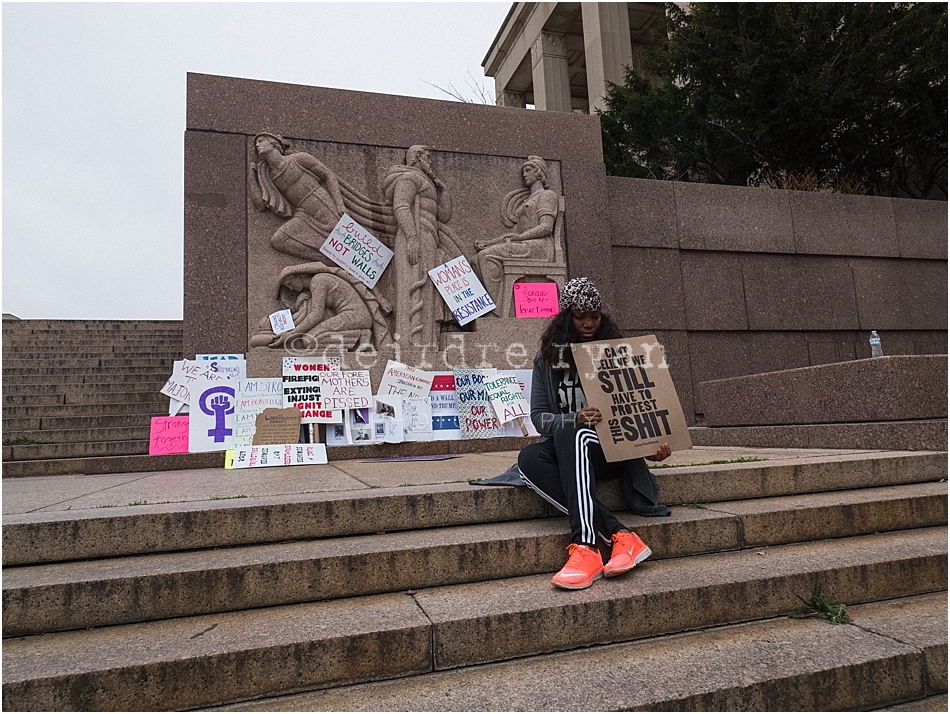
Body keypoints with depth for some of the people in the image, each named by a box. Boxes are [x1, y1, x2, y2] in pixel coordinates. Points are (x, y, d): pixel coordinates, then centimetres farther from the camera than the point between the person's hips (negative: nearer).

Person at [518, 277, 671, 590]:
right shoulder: (547, 359, 7)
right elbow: (539, 417, -2)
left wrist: (654, 443, -15)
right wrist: (575, 419, -23)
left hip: (613, 451, -1)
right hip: (566, 452, 2)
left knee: (571, 435, -35)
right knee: (528, 459, -32)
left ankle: (585, 547, -43)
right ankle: (618, 536, -35)